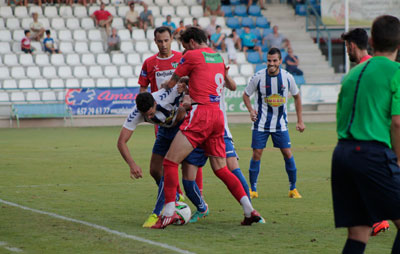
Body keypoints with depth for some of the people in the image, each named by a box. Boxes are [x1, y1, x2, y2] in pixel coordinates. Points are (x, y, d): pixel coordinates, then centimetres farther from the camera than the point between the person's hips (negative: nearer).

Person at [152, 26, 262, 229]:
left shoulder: (192, 55, -2)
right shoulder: (218, 57, 19)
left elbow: (171, 84, 6)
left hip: (200, 114, -7)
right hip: (218, 115, 7)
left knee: (170, 162, -5)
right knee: (221, 169, 12)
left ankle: (169, 213, -13)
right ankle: (250, 211, 4)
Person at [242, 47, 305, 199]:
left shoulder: (287, 77, -5)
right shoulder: (258, 77, -9)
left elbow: (296, 96, 10)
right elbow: (246, 95, 4)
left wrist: (300, 121, 8)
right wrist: (251, 110, -15)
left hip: (280, 124, 1)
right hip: (261, 123, -1)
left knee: (287, 154, -4)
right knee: (256, 154, -5)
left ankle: (293, 189, 8)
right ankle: (253, 190, 6)